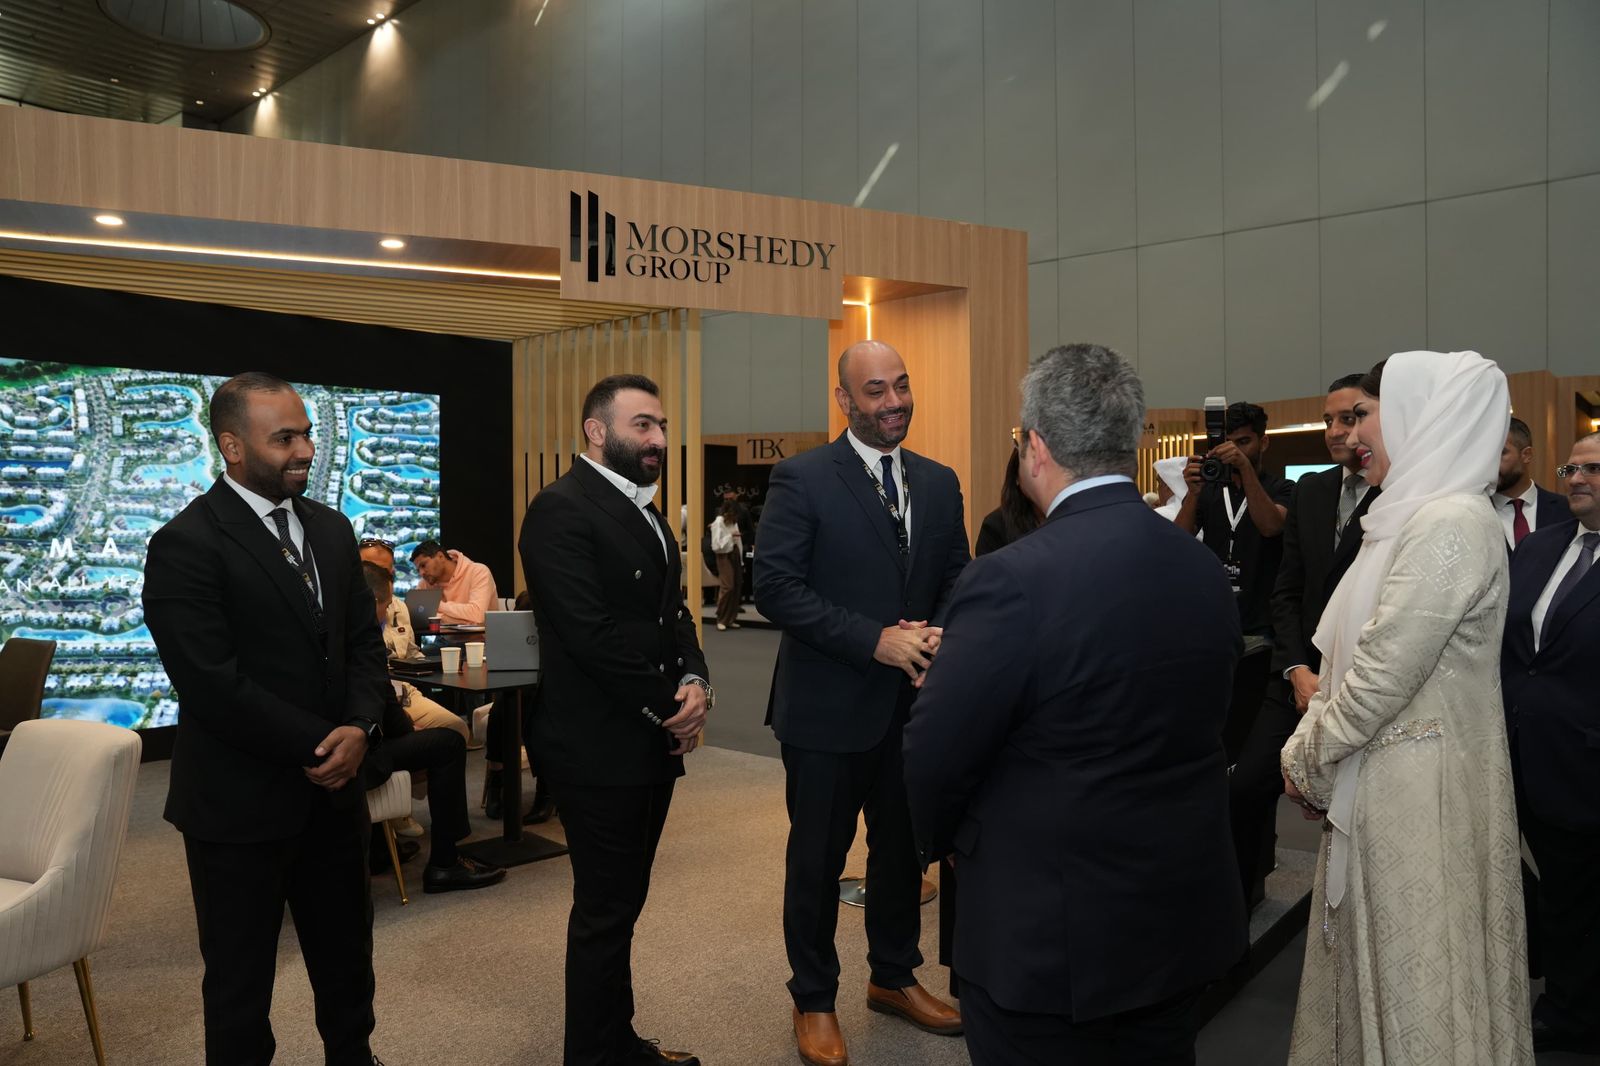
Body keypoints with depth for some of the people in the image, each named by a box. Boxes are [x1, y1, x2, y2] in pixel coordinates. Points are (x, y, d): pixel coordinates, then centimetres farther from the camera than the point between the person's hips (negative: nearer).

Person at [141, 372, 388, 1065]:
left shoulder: (331, 529, 7)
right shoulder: (186, 545, -14)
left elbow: (363, 640, 7)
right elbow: (213, 683, -20)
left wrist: (360, 727, -10)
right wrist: (319, 747, -16)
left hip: (332, 790, 6)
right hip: (241, 803, -6)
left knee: (347, 960, 20)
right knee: (241, 981, 13)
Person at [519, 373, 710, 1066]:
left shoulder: (643, 511, 14)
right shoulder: (561, 508, -15)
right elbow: (593, 632, -22)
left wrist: (693, 683, -5)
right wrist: (670, 707, -14)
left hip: (652, 745, 9)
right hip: (599, 748, -9)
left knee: (619, 905, 18)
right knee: (605, 911, 4)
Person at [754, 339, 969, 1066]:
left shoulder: (939, 482, 7)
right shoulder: (802, 479, -11)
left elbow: (958, 578, 8)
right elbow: (774, 586, -18)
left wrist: (938, 635, -14)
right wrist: (876, 641, -22)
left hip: (914, 702, 5)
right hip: (829, 705, -5)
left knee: (904, 849, 20)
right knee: (818, 860, 10)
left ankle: (894, 978, 41)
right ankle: (813, 1000, 30)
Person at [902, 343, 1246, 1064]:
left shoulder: (1010, 581, -25)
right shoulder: (1206, 570, -4)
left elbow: (935, 758, -18)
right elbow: (1201, 728, 5)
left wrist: (945, 841, 2)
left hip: (1048, 940, -6)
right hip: (1183, 925, 7)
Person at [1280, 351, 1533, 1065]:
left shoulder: (1451, 521, -18)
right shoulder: (1410, 516, 12)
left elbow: (1384, 673, -20)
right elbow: (1352, 656, 12)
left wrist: (1309, 760, -8)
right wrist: (1306, 747, 3)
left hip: (1417, 787, -9)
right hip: (1379, 779, 9)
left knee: (1412, 986, 7)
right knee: (1371, 970, 19)